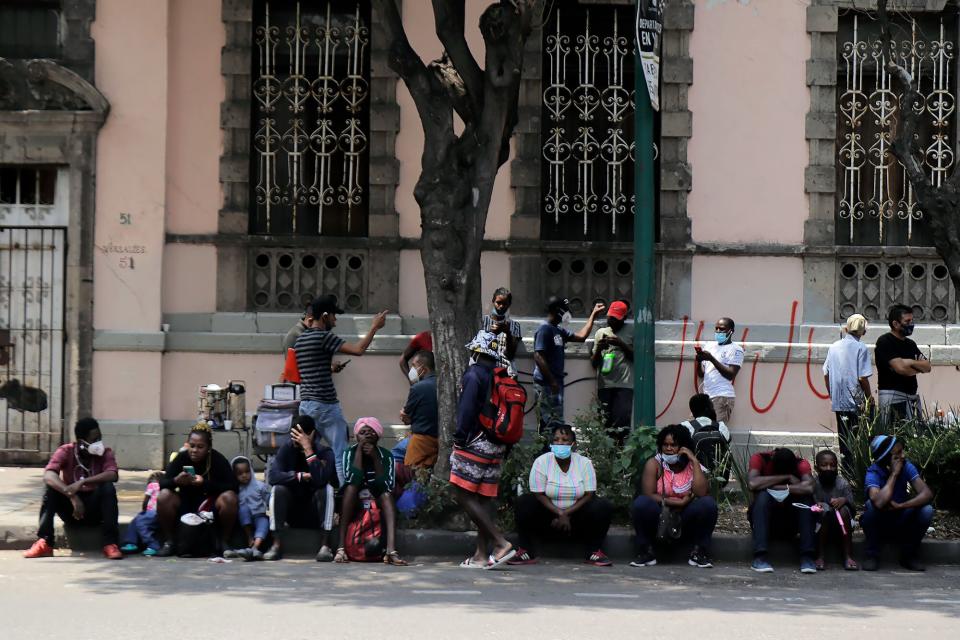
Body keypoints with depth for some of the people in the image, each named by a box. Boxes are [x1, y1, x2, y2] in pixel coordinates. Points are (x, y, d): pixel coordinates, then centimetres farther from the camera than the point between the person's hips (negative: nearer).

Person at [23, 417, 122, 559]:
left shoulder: (105, 453, -6)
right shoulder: (65, 451, -9)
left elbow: (113, 475, -27)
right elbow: (48, 476, -27)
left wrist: (83, 482, -39)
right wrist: (72, 496, -40)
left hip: (94, 509, 0)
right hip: (70, 509, 0)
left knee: (108, 487, -29)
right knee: (51, 487, -26)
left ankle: (110, 543, -32)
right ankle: (44, 543, -29)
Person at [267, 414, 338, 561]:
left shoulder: (325, 452, -14)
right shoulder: (287, 448, -6)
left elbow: (320, 479, -33)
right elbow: (272, 476, -19)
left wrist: (308, 449, -33)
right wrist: (301, 476, -23)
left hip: (316, 514, -2)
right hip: (293, 515, 2)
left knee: (327, 487, -28)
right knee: (279, 489, -23)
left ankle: (325, 545, -30)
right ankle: (276, 545, -24)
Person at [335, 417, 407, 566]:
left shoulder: (386, 455, -3)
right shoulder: (350, 453, -5)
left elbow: (387, 487, -18)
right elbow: (352, 481, -25)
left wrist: (375, 457, -21)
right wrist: (359, 449, -22)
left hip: (378, 505, 1)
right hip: (352, 507, -1)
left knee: (387, 494, -28)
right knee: (351, 487, -29)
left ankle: (391, 551, -47)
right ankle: (341, 547, -40)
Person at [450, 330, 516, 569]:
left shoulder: (473, 374, -9)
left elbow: (466, 411, -16)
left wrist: (459, 441, -11)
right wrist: (505, 447, 17)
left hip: (475, 444, -8)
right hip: (496, 447, 8)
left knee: (463, 495, -6)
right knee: (484, 499, 9)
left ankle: (501, 543, -13)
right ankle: (482, 555, 8)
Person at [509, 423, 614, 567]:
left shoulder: (584, 463, -4)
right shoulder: (541, 462, -7)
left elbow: (589, 495, -9)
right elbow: (539, 495, -12)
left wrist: (566, 514, -20)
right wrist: (560, 514, -24)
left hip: (576, 516, 1)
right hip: (548, 516, -1)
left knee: (604, 506, -25)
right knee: (523, 502, -27)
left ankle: (593, 552, -14)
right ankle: (527, 552, -22)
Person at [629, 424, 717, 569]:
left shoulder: (692, 465, 1)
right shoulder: (654, 464, -3)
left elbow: (701, 493, -17)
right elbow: (648, 495, -16)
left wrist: (695, 461, -16)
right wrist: (678, 502, -20)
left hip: (686, 522, 1)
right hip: (659, 519, -1)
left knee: (708, 504, -26)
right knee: (641, 503, -32)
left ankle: (699, 553, -12)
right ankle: (646, 552, -15)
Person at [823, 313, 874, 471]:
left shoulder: (834, 347, 7)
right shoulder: (861, 348, -9)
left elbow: (826, 373, 11)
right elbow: (862, 377, -13)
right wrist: (869, 397, 0)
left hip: (838, 401, 5)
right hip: (855, 401, -5)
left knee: (843, 436, 12)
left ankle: (845, 469, 16)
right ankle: (853, 468, -6)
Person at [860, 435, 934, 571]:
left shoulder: (906, 467, -13)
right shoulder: (873, 472, -24)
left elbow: (927, 494, -24)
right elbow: (879, 503, -43)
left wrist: (900, 506, -36)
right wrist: (894, 474, -33)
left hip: (901, 525, 3)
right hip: (878, 526, -3)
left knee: (926, 510, -23)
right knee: (871, 505, -33)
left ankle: (909, 555, -3)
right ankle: (872, 555, -15)